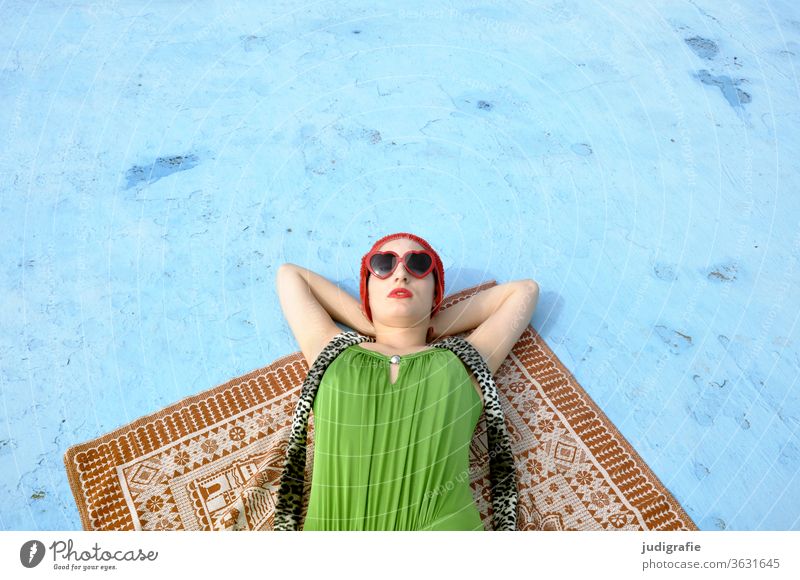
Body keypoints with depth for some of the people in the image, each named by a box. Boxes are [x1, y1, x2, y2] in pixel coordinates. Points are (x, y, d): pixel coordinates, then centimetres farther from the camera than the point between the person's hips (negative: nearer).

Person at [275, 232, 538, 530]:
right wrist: (370, 326, 23)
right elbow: (290, 274, 30)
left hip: (442, 524, 0)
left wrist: (433, 327, 23)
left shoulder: (462, 362, 19)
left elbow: (524, 290, 28)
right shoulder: (332, 356, 21)